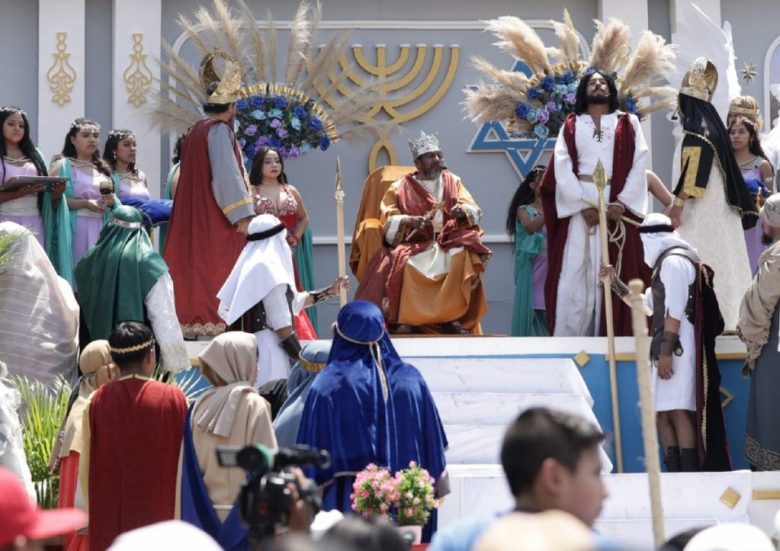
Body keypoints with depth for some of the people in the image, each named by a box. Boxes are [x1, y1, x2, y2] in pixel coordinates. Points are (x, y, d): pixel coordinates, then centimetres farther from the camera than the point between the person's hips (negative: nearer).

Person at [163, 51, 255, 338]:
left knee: (196, 270, 7)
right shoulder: (219, 130, -11)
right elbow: (227, 174, -19)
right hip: (216, 220, -9)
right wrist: (242, 215, -22)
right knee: (216, 271, -9)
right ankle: (214, 327, -12)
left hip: (194, 218, 9)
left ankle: (193, 324, 6)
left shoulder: (196, 131, 16)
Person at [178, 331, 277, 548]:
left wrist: (188, 517, 12)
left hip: (204, 516, 4)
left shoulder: (200, 406, 4)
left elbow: (186, 471, 6)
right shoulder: (253, 406, -8)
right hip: (244, 514, -4)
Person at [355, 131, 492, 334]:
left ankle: (458, 318, -24)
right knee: (399, 263, -34)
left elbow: (475, 211, 5)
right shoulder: (400, 188, 7)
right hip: (413, 245, -1)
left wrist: (462, 211, -19)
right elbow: (388, 223, -1)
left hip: (448, 242, 2)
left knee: (463, 257, -31)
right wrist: (409, 221, -22)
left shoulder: (453, 182, 14)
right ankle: (403, 321, -25)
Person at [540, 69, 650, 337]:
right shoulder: (571, 125, 11)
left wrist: (622, 202, -11)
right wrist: (583, 205, -11)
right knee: (574, 272, -6)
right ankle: (567, 338, -5)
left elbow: (639, 165, 3)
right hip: (578, 204, 0)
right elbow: (562, 167, 0)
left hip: (620, 204, 0)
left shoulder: (628, 124, 12)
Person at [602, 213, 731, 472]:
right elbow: (647, 305, 34)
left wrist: (666, 351, -22)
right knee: (662, 412, 5)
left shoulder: (673, 261, -8)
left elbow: (675, 311, -17)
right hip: (669, 347, 10)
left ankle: (690, 477, -23)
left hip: (677, 345, -10)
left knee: (678, 411, -17)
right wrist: (615, 283, 30)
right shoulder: (667, 262, 24)